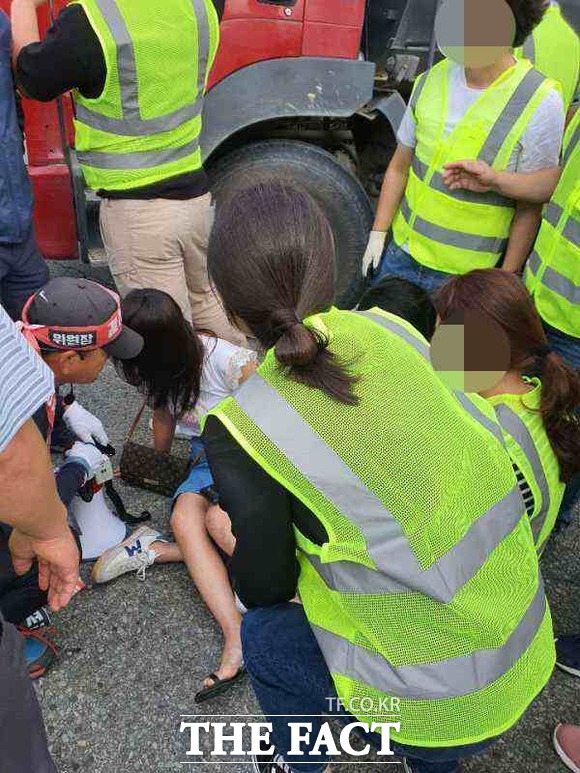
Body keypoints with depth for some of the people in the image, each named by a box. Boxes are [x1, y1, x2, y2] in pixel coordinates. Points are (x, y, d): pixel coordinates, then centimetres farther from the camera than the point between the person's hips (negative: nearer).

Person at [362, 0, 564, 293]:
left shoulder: (541, 103, -14)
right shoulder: (431, 80, 0)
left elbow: (530, 208, -10)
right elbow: (399, 167, 8)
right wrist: (378, 233, 5)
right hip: (401, 252, 5)